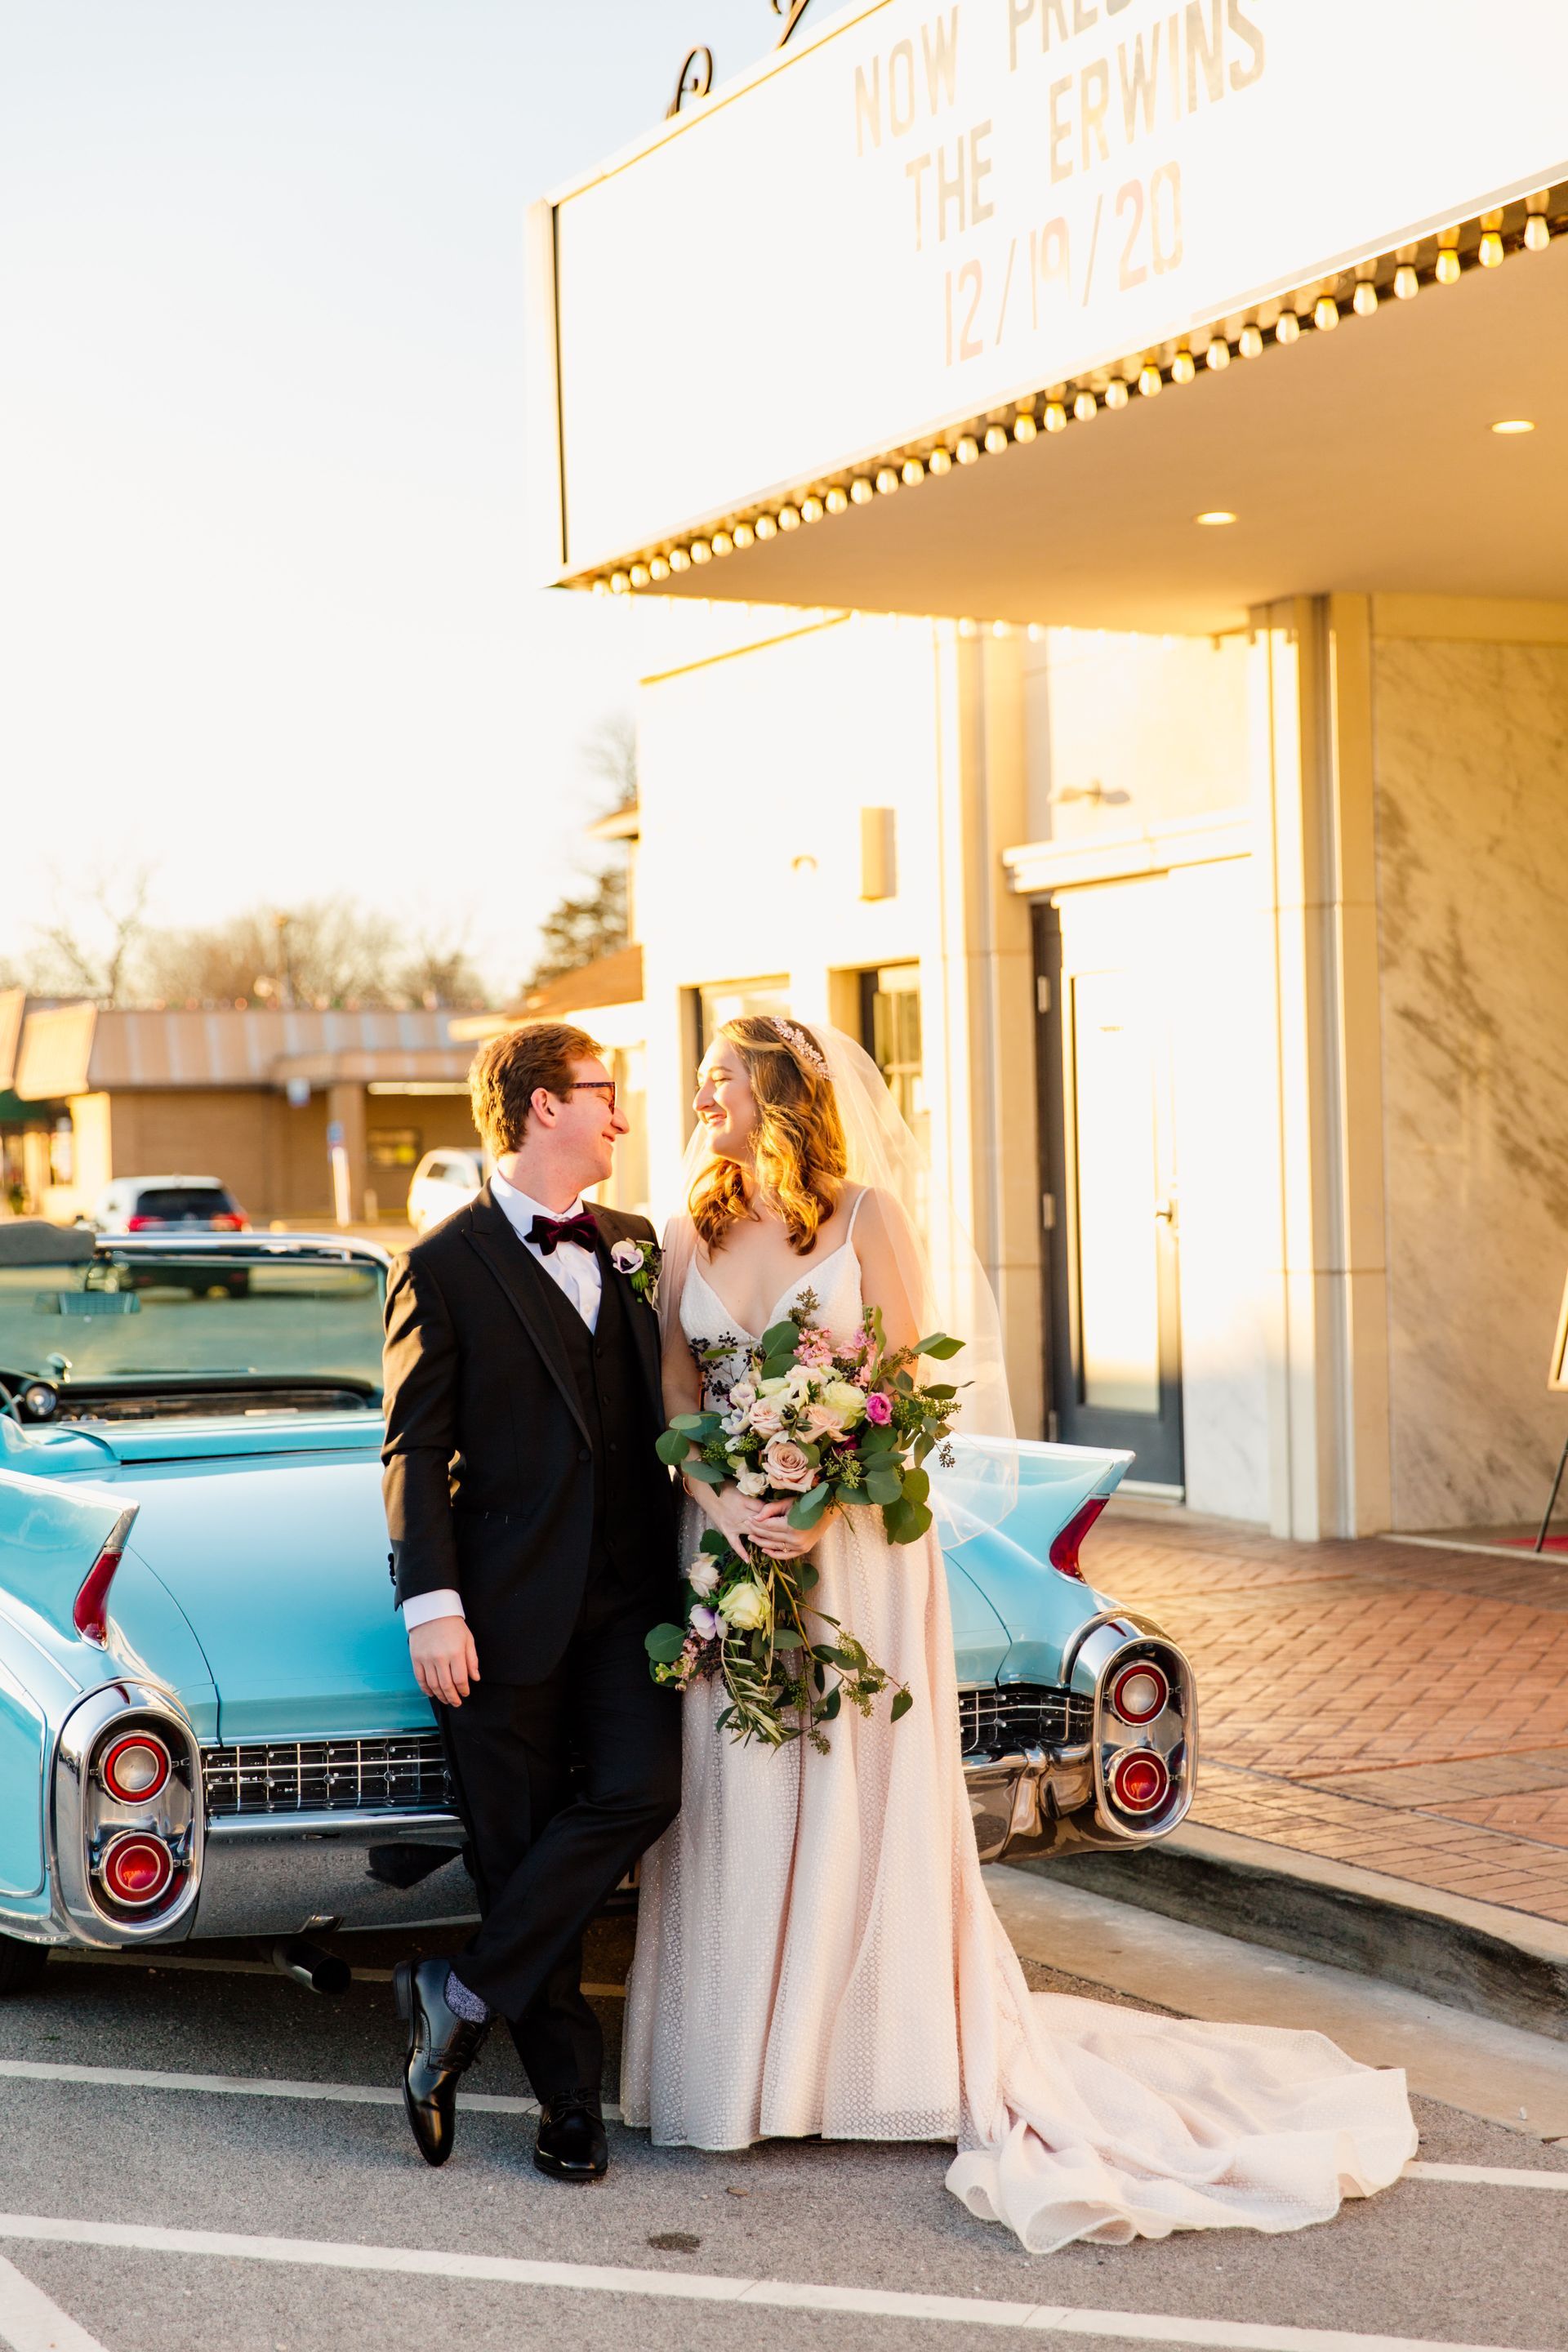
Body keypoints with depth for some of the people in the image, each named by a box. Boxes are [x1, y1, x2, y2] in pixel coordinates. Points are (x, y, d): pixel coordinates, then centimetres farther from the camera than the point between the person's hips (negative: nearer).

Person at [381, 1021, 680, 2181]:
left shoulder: (634, 1249, 14)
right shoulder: (443, 1268, -3)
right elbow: (416, 1450, -6)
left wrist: (688, 1570, 13)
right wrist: (432, 1603, -14)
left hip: (630, 1593, 4)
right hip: (509, 1606, -4)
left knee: (640, 1791, -16)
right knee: (520, 1849, 1)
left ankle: (463, 1998, -4)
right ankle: (570, 2094, 14)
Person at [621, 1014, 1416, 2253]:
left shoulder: (869, 1214, -2)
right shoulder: (692, 1233, 10)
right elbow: (674, 1393, 3)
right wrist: (721, 1500, -15)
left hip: (856, 1542, -3)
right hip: (729, 1541, 4)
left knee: (861, 1794, 0)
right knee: (732, 1794, 4)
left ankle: (887, 2053, 10)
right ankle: (741, 2058, 12)